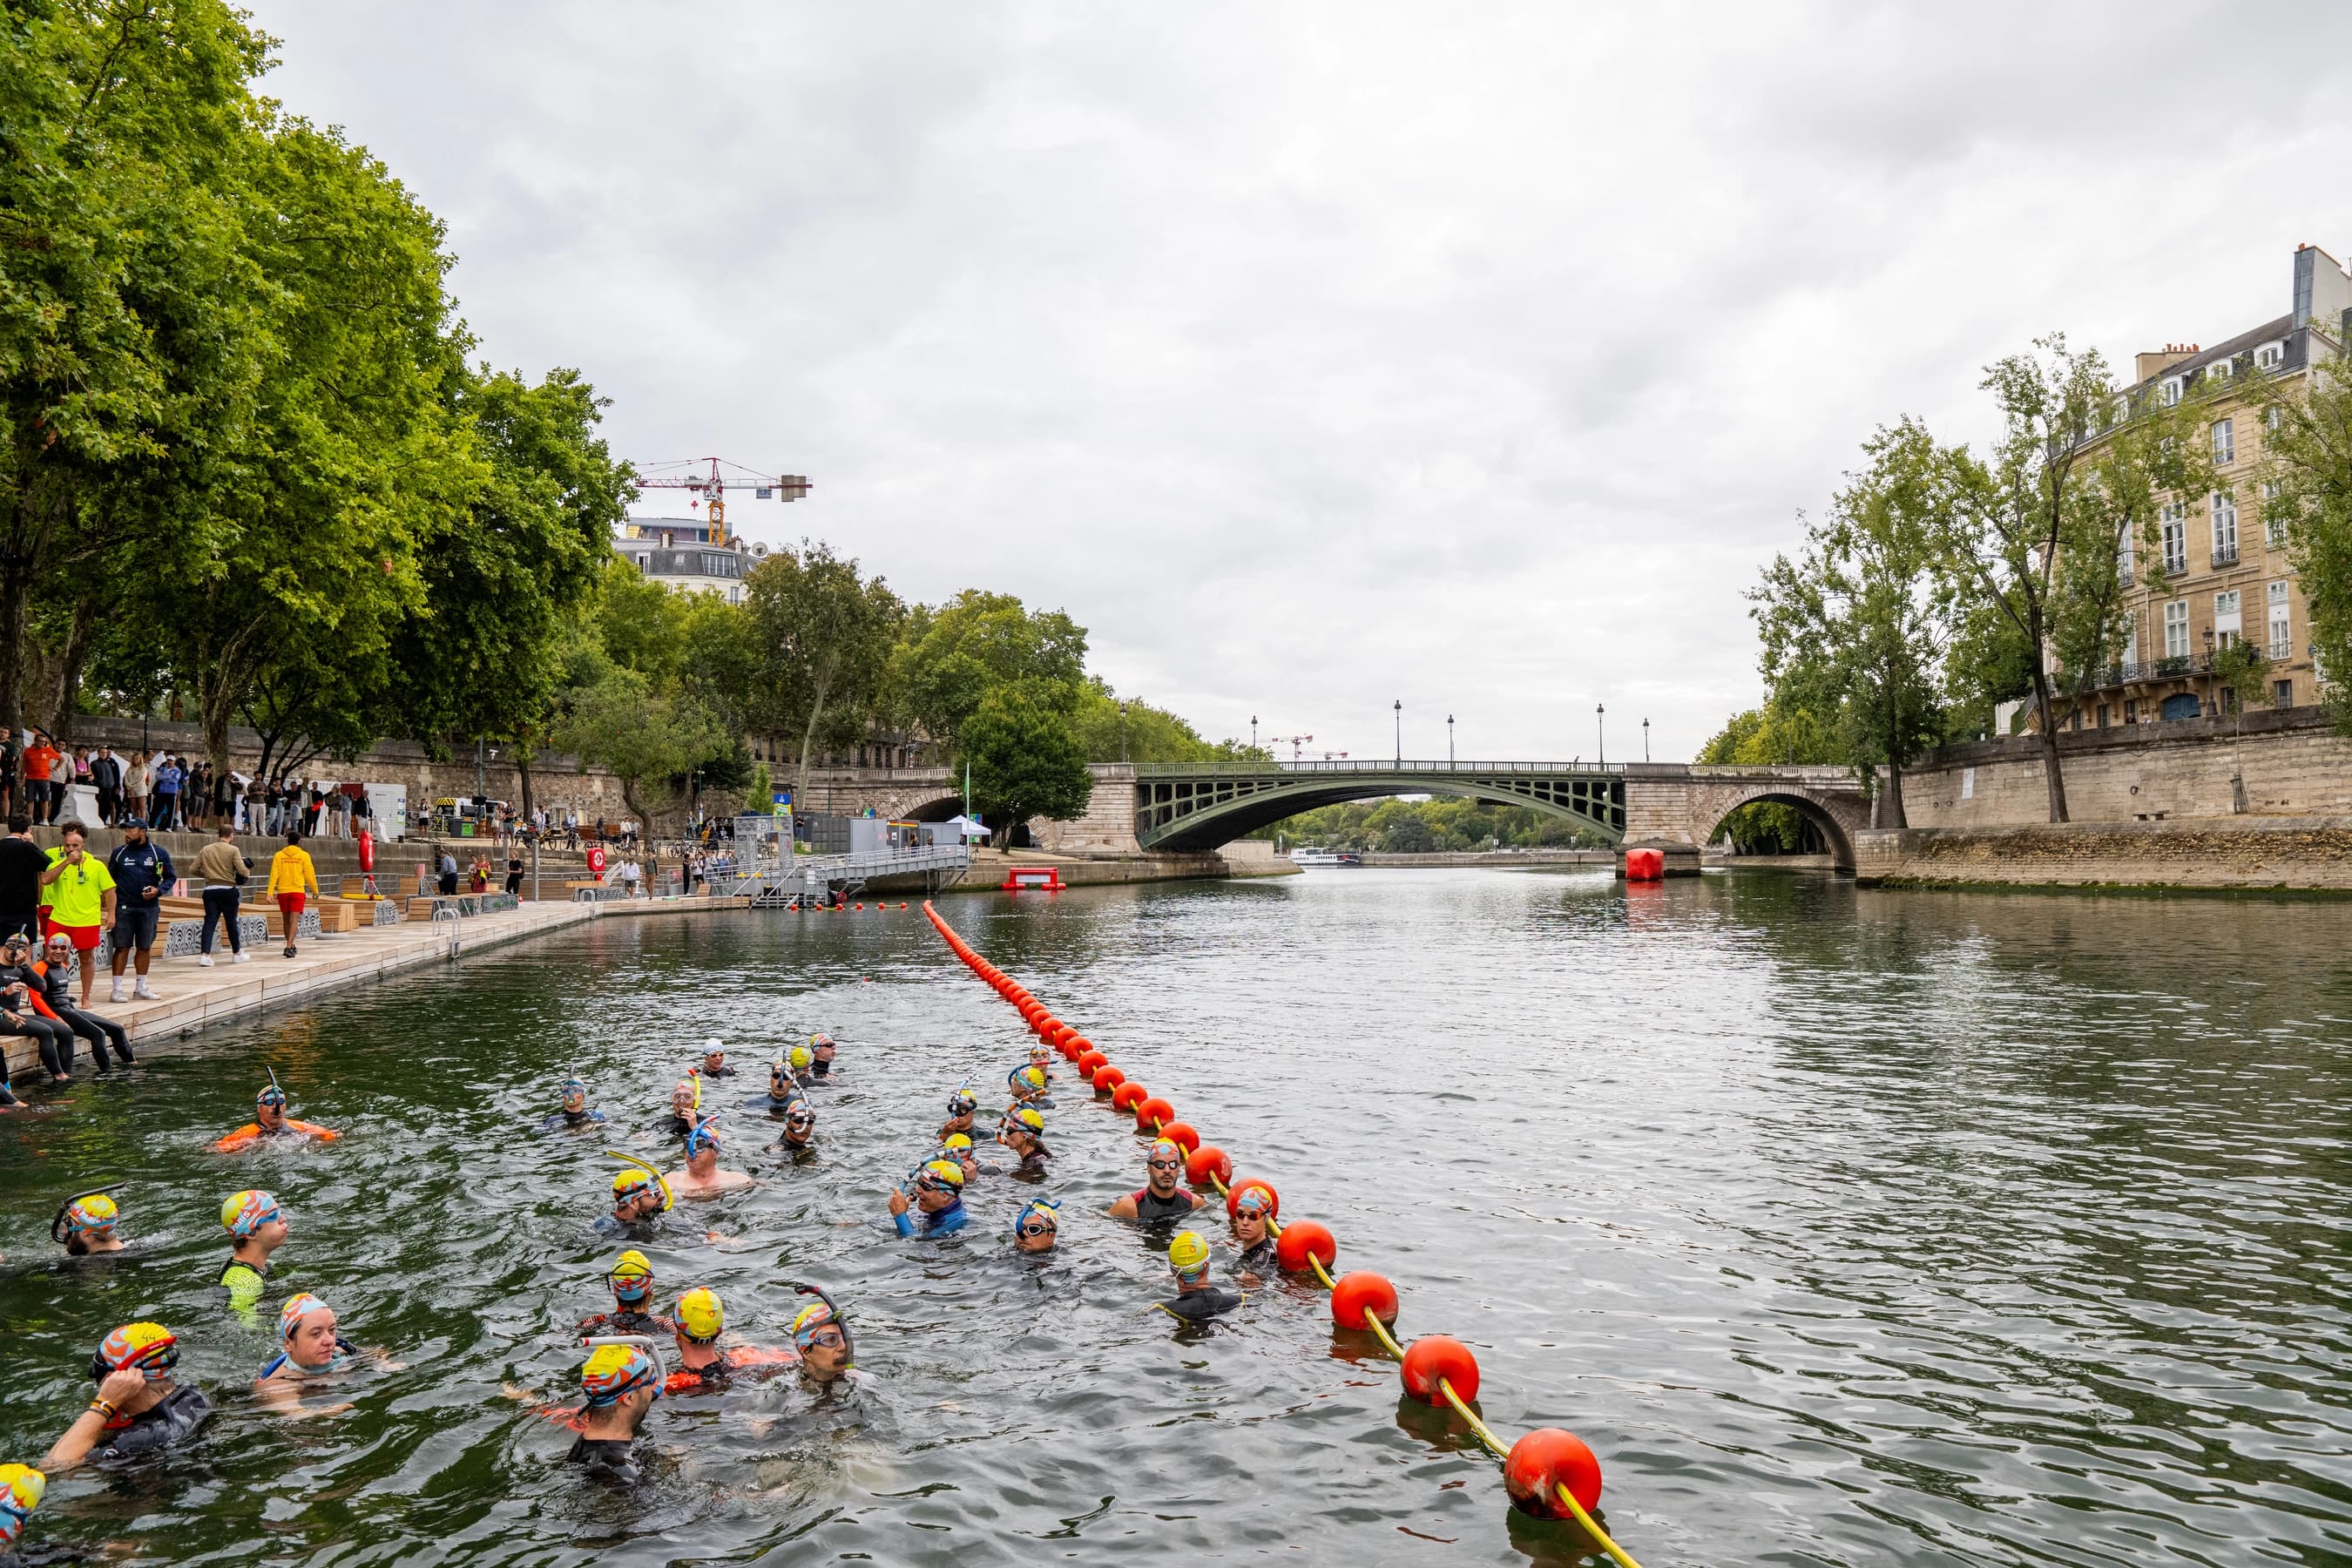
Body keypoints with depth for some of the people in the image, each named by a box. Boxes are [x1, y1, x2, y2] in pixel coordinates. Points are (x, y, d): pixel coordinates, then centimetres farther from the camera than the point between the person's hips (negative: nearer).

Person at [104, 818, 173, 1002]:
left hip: (148, 907, 0)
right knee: (122, 947, -3)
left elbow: (171, 877, 7)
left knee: (145, 948, 8)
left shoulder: (159, 853, 3)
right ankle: (117, 989, 1)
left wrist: (158, 890, -11)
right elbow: (110, 878, 13)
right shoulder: (119, 852, 7)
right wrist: (111, 901, 1)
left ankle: (141, 988, 17)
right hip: (123, 907, 0)